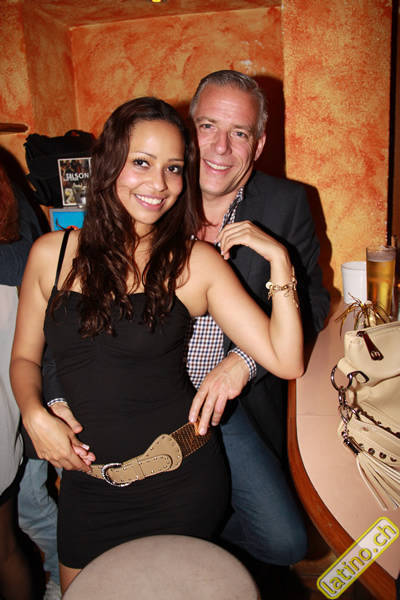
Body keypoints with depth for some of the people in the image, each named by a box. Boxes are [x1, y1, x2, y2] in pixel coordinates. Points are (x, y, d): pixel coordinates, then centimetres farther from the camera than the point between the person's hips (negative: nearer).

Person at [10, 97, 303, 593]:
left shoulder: (196, 262, -10)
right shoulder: (51, 254, -4)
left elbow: (285, 361, -13)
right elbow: (25, 356, 7)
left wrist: (278, 259, -20)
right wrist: (34, 415, -11)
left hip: (179, 481, -2)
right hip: (87, 485, 3)